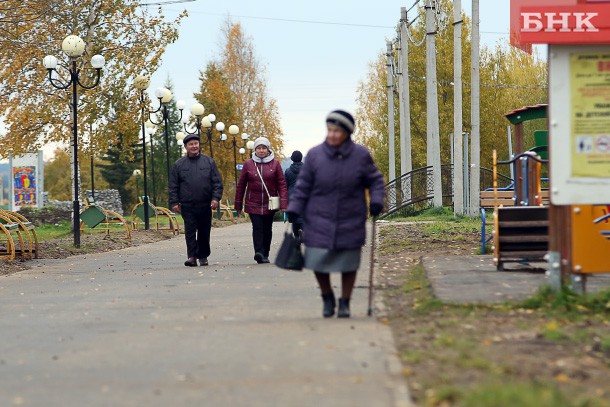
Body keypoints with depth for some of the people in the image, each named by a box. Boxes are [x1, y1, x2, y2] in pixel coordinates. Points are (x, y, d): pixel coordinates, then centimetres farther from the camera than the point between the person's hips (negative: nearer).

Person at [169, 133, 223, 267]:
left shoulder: (209, 162, 8)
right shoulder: (179, 164, 7)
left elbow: (217, 182, 6)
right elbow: (173, 186, 8)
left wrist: (215, 198, -7)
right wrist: (174, 202, -2)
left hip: (205, 205, 1)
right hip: (187, 206, -1)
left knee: (204, 232, 7)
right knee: (190, 231, -9)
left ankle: (203, 256, 17)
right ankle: (192, 256, -9)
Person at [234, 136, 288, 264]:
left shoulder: (275, 164, 2)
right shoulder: (248, 164, 3)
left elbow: (282, 184, 2)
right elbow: (241, 185, 8)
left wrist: (283, 203, -7)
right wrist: (238, 204, 9)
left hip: (270, 204, 1)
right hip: (253, 204, -1)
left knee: (267, 229, 8)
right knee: (257, 227, -15)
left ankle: (265, 255, 17)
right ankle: (259, 252, -26)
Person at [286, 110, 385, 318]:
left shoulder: (360, 155, -4)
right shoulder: (315, 155, -3)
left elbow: (375, 179, 6)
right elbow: (303, 185, 3)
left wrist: (376, 200, -10)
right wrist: (293, 209, -4)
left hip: (350, 222, 0)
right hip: (319, 221, 0)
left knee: (348, 263, 5)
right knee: (318, 261, -5)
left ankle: (345, 303, 24)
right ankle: (327, 299, 21)